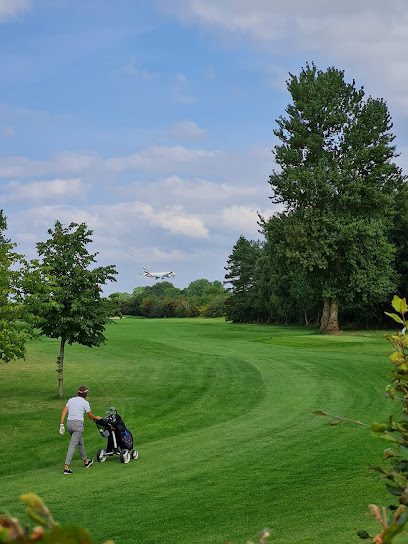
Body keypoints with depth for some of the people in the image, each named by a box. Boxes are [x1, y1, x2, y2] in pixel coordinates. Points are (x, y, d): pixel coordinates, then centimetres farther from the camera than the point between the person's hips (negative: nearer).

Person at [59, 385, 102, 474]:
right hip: (78, 424, -6)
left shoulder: (71, 400, 13)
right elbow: (90, 416, 9)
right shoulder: (85, 403, -1)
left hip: (69, 423, 6)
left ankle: (86, 462, 39)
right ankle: (66, 468, -18)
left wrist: (61, 425, 6)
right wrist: (97, 418, 29)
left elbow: (64, 412, 6)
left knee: (80, 442, 24)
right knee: (72, 446, -10)